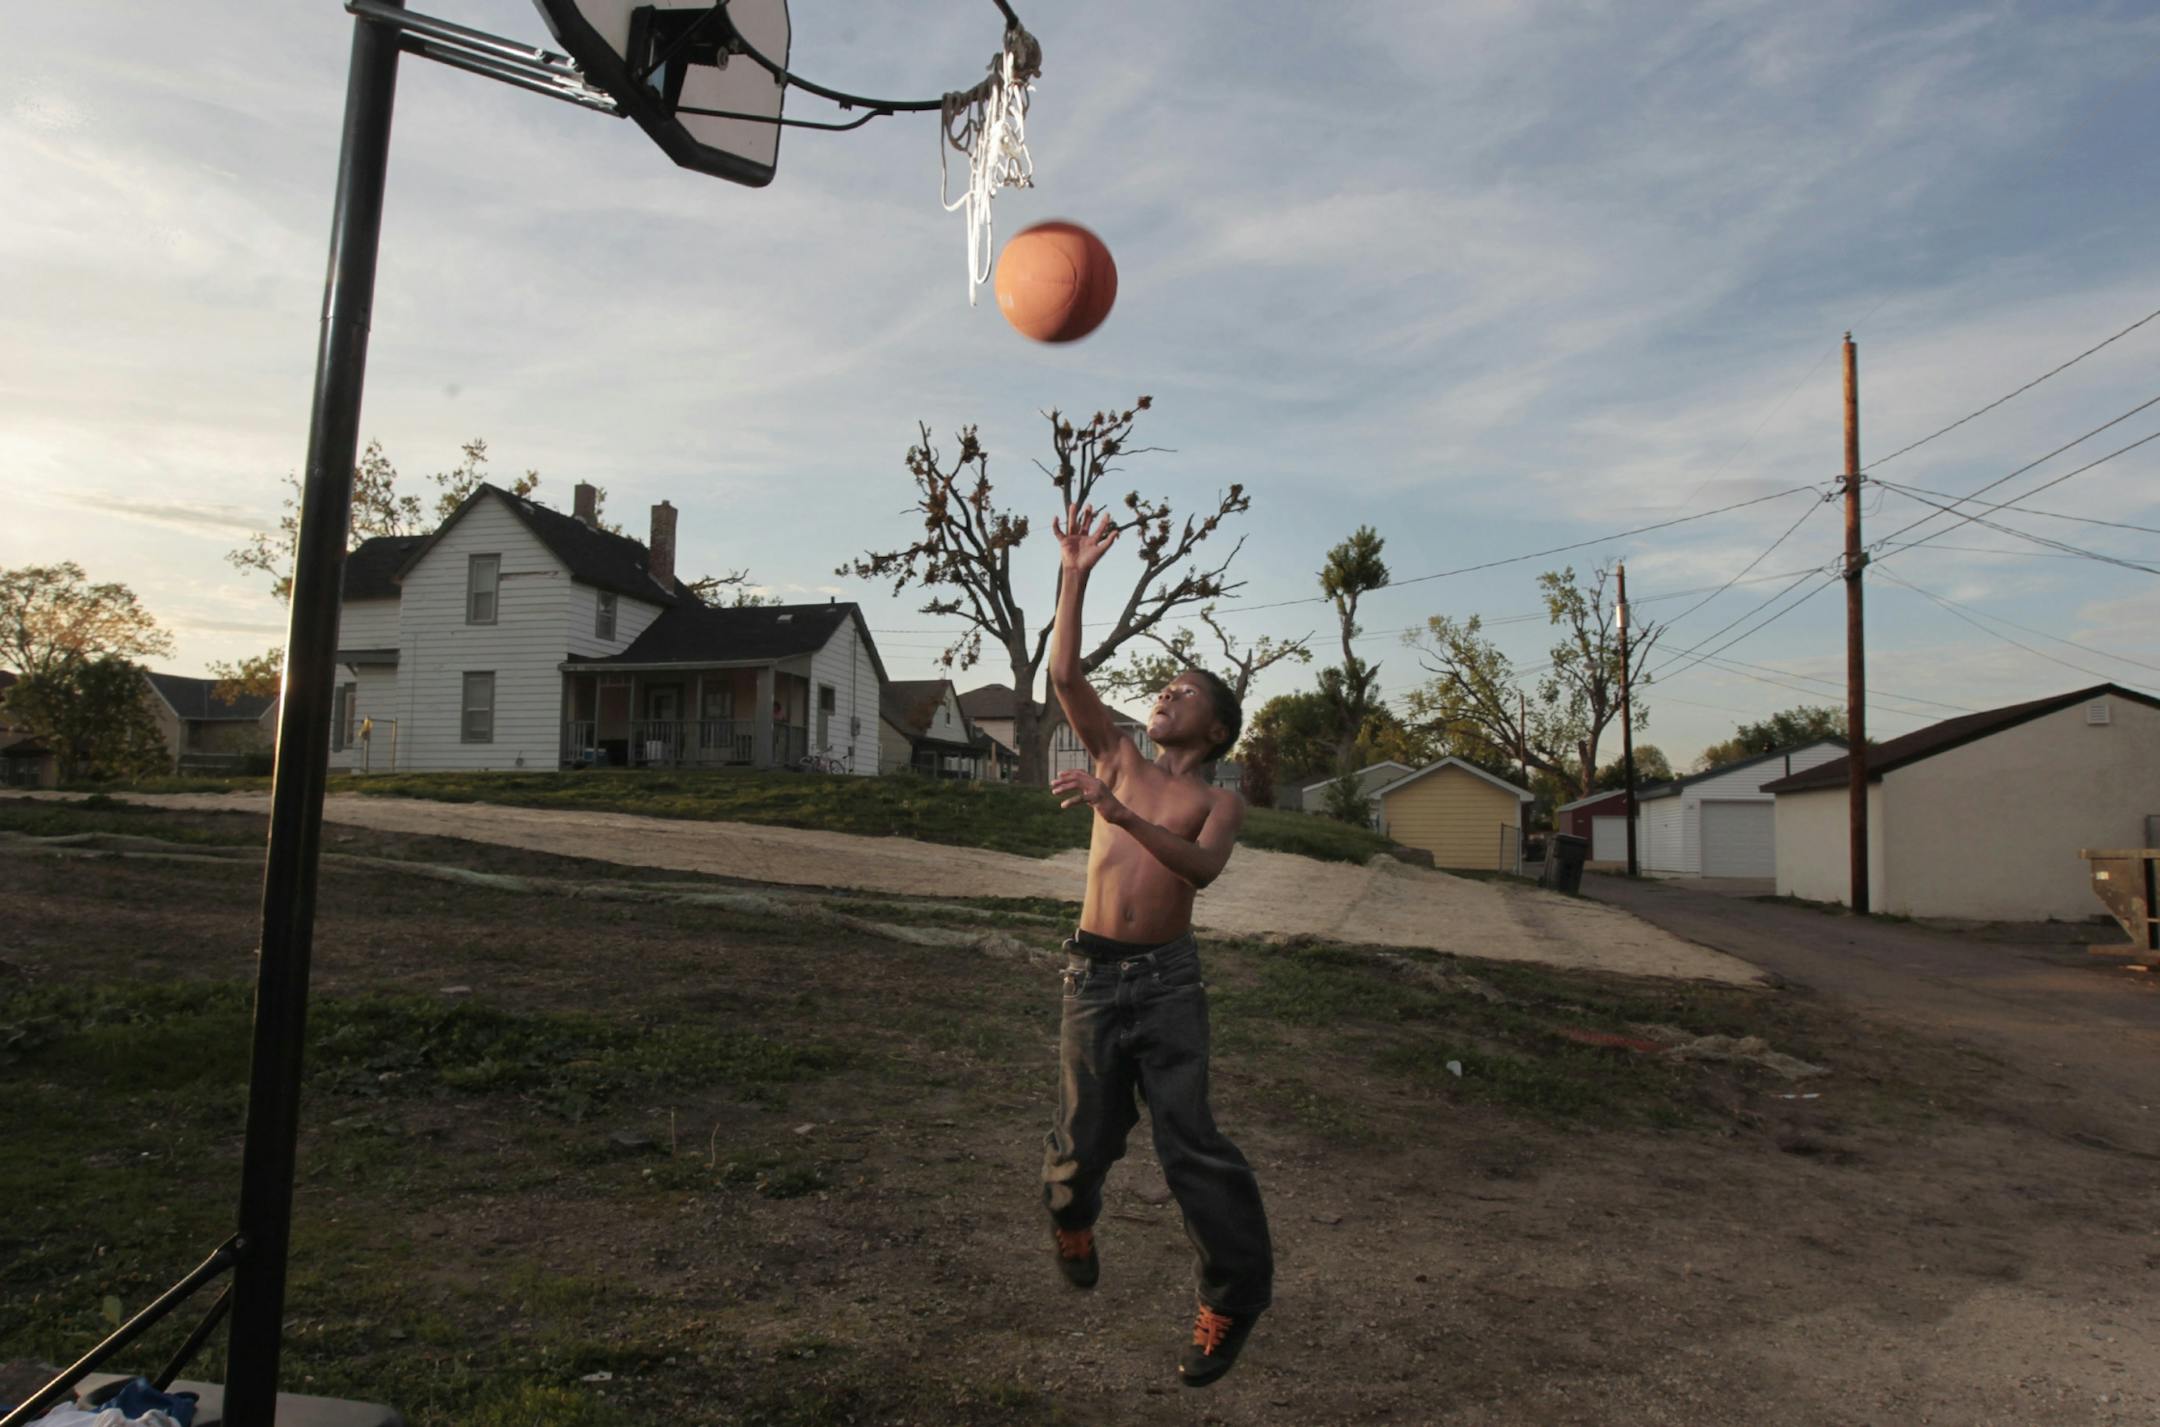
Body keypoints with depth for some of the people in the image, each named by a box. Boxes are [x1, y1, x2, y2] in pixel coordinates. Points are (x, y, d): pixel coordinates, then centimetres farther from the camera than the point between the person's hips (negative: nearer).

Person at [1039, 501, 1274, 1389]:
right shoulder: (1119, 761, 10)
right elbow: (1064, 675, 0)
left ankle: (1234, 1294, 12)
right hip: (1093, 974, 2)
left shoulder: (1217, 800, 3)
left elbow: (1203, 867, -19)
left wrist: (1120, 812, -30)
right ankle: (1070, 1213, 43)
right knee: (1088, 1134, 9)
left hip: (1167, 979, -2)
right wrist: (1075, 576, -4)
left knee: (1189, 1140, -5)